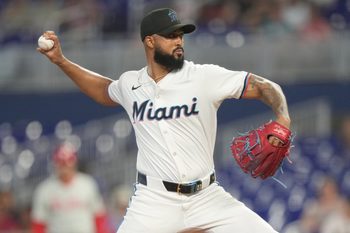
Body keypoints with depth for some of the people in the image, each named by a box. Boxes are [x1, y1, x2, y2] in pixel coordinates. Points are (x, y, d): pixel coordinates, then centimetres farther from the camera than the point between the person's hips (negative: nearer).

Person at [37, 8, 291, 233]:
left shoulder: (205, 77, -6)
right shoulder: (130, 84, 5)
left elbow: (265, 86, -6)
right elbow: (106, 91, 29)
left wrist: (283, 120, -25)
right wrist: (61, 60, 22)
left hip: (207, 197, 0)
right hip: (155, 200, 0)